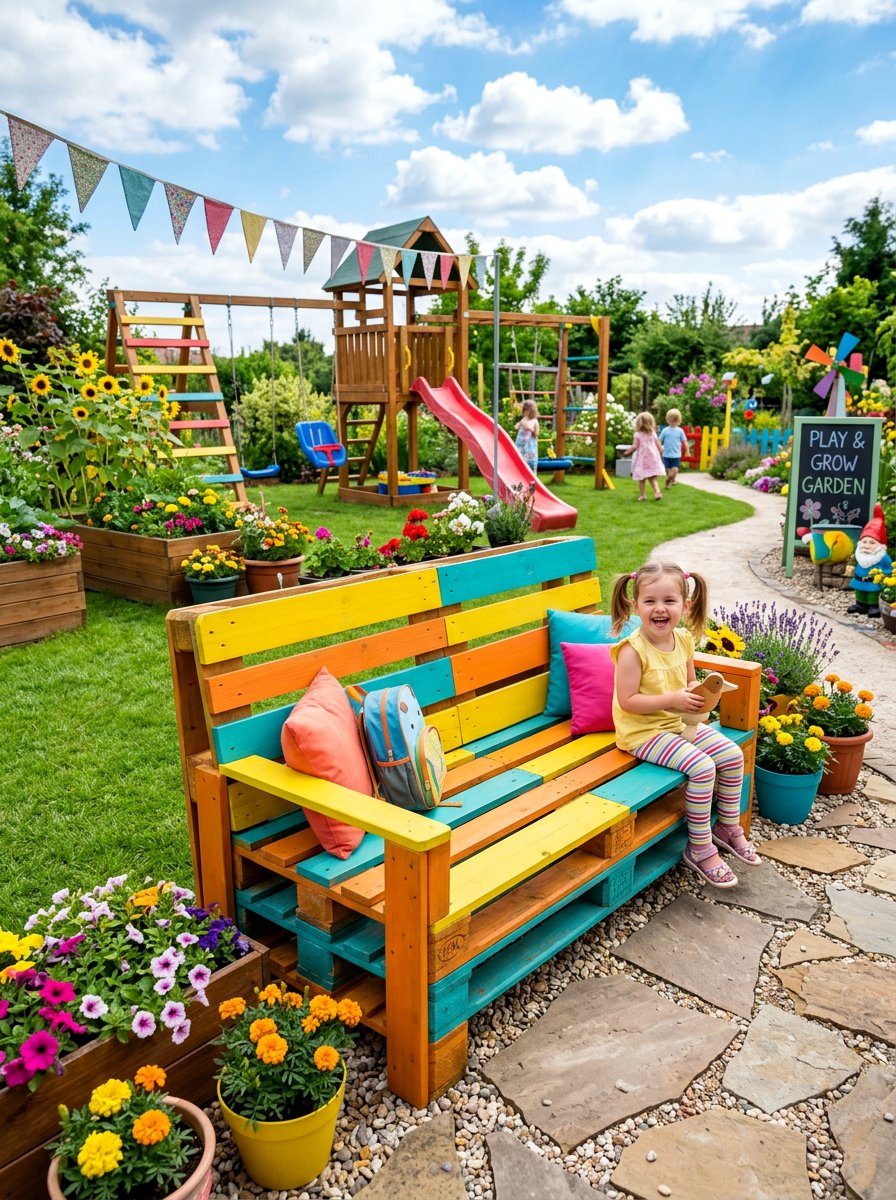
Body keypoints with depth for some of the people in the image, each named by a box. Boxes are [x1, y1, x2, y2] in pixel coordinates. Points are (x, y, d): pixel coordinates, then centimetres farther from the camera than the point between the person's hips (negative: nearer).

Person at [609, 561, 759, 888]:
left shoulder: (684, 640, 0)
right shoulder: (633, 650, -23)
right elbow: (627, 700, -23)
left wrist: (702, 693, -9)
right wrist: (673, 699, -27)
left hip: (678, 722, 8)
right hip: (643, 730, -8)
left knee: (732, 754, 2)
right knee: (702, 767, -22)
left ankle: (728, 827, 25)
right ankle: (700, 849, -4)